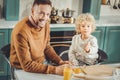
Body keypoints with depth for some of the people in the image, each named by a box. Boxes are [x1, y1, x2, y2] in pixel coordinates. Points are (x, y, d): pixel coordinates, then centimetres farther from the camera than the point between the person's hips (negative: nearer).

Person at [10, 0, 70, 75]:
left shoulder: (45, 23, -5)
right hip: (24, 69, -6)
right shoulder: (21, 31, -26)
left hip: (42, 63, 6)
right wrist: (55, 70, -29)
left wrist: (60, 61, -5)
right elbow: (26, 65, -26)